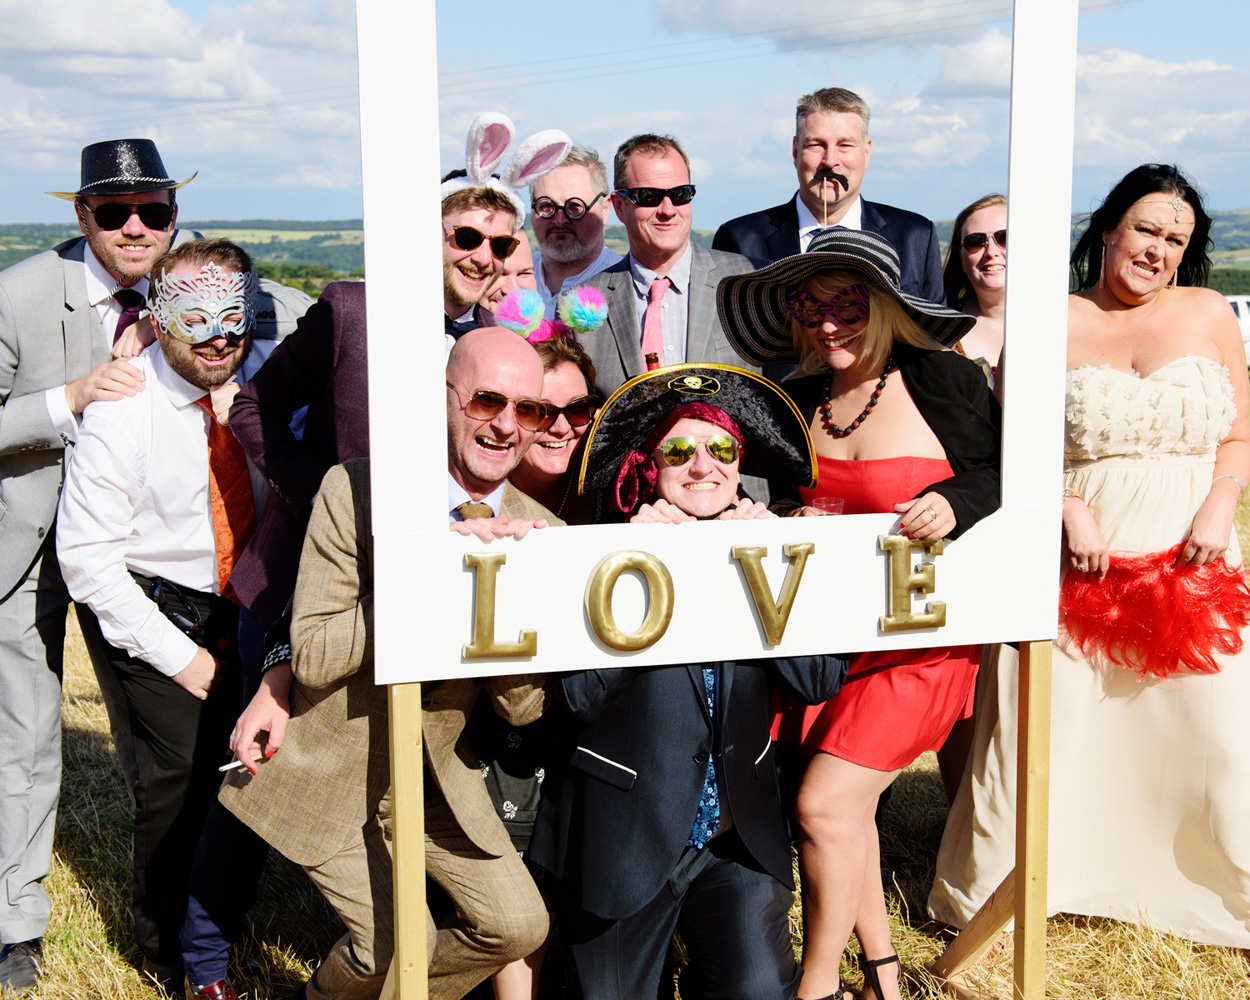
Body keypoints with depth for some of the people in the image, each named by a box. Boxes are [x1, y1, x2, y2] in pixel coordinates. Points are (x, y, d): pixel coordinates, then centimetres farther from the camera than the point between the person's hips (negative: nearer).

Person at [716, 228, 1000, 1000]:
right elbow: (791, 496, 19)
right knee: (845, 806, 7)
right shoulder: (803, 399, 7)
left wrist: (954, 504, -20)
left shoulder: (944, 378, -9)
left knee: (825, 805, -10)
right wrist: (792, 520, -3)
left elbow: (1010, 471, -2)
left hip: (918, 640, -5)